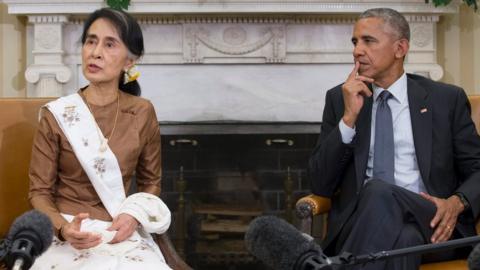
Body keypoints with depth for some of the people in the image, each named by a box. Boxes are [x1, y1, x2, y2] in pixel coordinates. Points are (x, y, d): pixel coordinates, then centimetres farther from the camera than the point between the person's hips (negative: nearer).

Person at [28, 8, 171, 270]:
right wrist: (63, 228, -19)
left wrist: (135, 216, -7)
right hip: (69, 233, -2)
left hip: (123, 232, 2)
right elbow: (40, 192, 0)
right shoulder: (56, 115, -4)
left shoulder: (142, 113, 2)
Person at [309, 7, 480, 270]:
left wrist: (457, 203, -11)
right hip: (361, 223, 0)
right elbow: (321, 185, 6)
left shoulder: (447, 99, 11)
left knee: (378, 192, -34)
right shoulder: (339, 99, 14)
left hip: (430, 222, 0)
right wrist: (349, 117, -5)